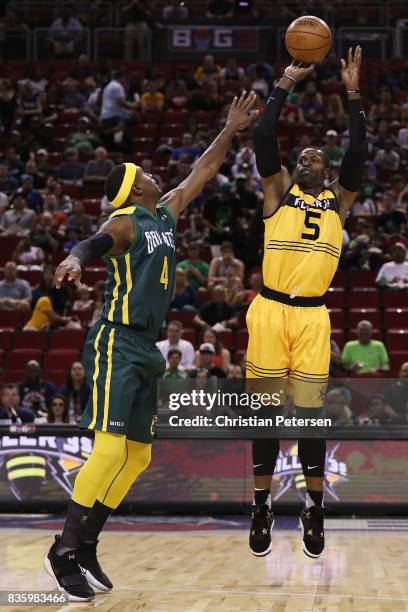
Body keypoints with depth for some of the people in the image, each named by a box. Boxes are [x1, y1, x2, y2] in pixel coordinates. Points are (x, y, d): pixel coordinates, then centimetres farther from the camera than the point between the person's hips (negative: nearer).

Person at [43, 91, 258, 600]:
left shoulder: (166, 214, 15)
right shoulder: (125, 223, -9)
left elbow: (203, 171, 27)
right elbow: (96, 242, -31)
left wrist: (231, 129, 26)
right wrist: (76, 257, -53)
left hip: (146, 348, 9)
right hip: (116, 344, -9)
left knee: (138, 455, 8)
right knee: (110, 449, -18)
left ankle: (86, 547, 14)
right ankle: (64, 551, -11)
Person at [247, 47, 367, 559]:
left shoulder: (338, 200, 14)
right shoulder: (278, 191, 9)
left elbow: (357, 153, 3)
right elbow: (263, 139, -2)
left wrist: (353, 95, 1)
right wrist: (284, 87, 1)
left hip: (313, 315, 1)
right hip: (269, 310, -1)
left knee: (310, 412, 4)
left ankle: (314, 508, 14)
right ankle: (262, 505, 12)